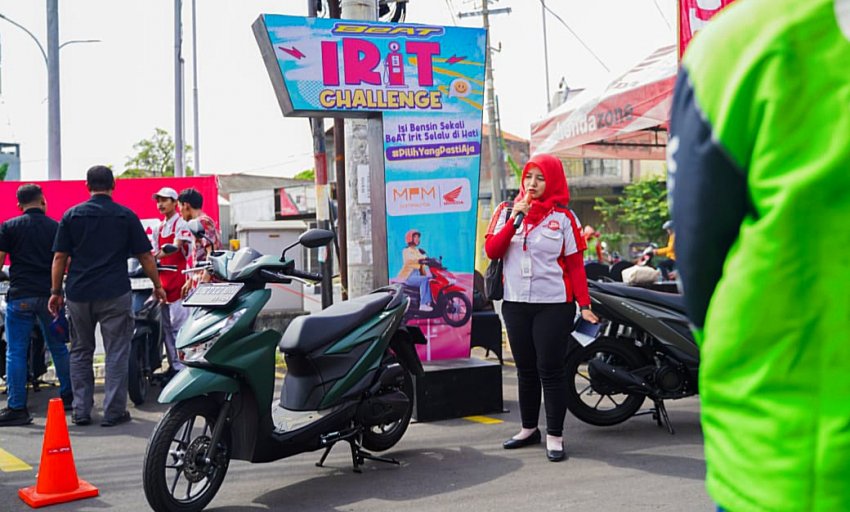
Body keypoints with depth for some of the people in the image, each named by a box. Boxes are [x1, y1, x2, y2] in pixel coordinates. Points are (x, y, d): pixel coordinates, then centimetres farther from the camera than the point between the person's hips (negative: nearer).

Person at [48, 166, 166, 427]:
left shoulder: (71, 215, 4)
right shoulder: (126, 216, 0)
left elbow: (59, 258, 3)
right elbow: (145, 256, 2)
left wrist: (56, 292, 10)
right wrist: (157, 286, 13)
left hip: (78, 294, 2)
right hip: (115, 294, -2)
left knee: (80, 352, 13)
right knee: (116, 353, 3)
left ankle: (81, 411, 13)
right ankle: (113, 411, 2)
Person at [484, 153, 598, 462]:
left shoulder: (563, 217, 0)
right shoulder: (507, 211, 7)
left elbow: (575, 264, -2)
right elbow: (491, 251, -5)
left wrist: (584, 305, -9)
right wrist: (515, 219, -13)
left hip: (554, 305, -3)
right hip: (516, 304, 3)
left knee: (551, 370, -3)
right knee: (526, 370, 13)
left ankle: (555, 436, 5)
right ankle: (529, 429, 26)